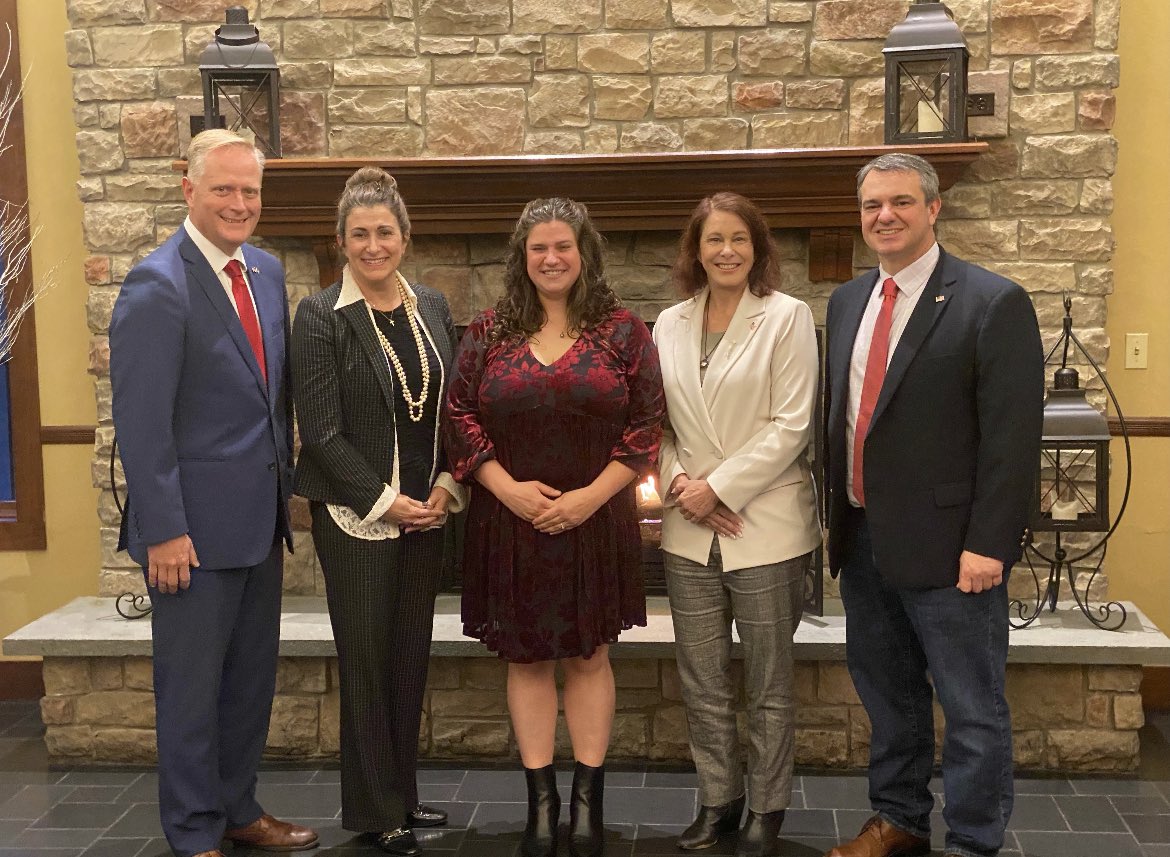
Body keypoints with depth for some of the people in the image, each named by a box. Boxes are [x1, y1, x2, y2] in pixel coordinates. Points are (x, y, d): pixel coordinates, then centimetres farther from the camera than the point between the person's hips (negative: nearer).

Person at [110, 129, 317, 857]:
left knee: (253, 679, 18)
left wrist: (285, 488, 12)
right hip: (197, 525, -7)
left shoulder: (267, 272, 8)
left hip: (261, 519, 7)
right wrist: (164, 531, -18)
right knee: (193, 686, 7)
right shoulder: (158, 286, -15)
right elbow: (142, 423, -17)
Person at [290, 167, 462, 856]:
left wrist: (446, 488, -3)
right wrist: (384, 500, -13)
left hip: (426, 510, 5)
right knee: (367, 659, 3)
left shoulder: (433, 308, 7)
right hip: (357, 515, -5)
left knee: (412, 656, 12)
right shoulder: (321, 317, -8)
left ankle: (403, 794, 27)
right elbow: (320, 430, -11)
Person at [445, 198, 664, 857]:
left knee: (589, 655, 6)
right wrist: (506, 486, -11)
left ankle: (588, 802, 17)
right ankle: (541, 800, 18)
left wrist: (592, 495, -12)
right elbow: (461, 414, 2)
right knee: (527, 658, 7)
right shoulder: (489, 333, 4)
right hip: (512, 522, 2)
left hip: (595, 522, -1)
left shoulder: (622, 331, -1)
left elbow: (645, 422, -3)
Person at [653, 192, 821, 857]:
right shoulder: (670, 325, 9)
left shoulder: (788, 318, -5)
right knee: (703, 679, 12)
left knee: (770, 684, 7)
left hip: (765, 525, -4)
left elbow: (791, 425, -11)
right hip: (690, 531, 4)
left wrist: (719, 488, -14)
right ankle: (718, 801, 27)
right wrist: (678, 484, -8)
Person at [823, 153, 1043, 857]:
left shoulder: (994, 302, -10)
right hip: (863, 537, 7)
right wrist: (837, 515, 11)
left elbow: (1012, 436, -14)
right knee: (888, 693, 19)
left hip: (946, 546, -6)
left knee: (973, 709, 5)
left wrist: (988, 545, -18)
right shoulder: (848, 302, 10)